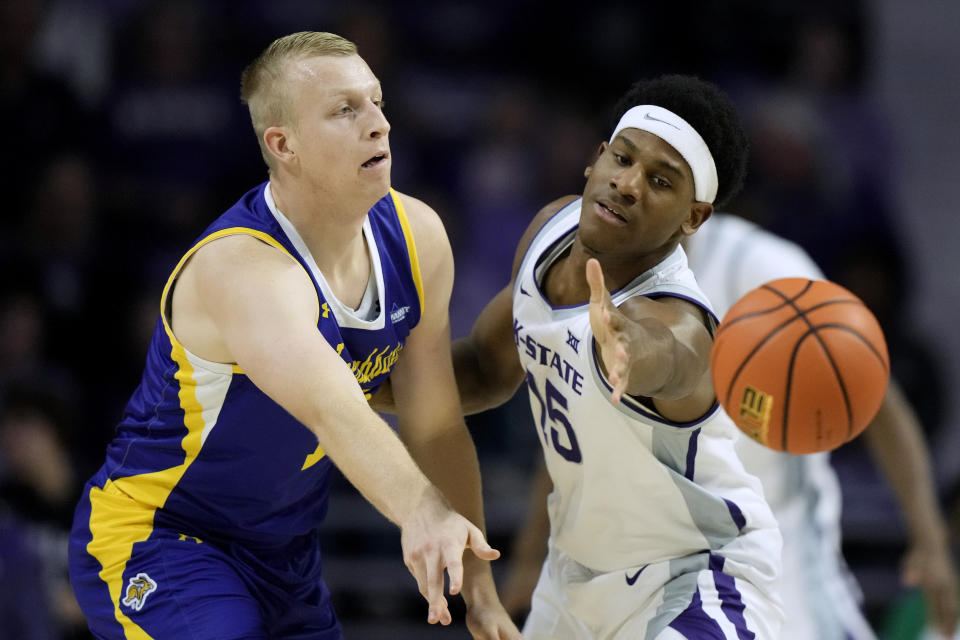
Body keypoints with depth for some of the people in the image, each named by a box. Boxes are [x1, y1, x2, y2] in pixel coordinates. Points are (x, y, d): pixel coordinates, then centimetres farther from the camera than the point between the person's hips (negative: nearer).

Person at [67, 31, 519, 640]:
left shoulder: (417, 237, -6)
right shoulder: (243, 269, -31)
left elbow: (435, 426, 1)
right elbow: (331, 410, -50)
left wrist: (479, 590, -1)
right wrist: (421, 512, -67)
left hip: (285, 555, 8)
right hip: (154, 540, -8)